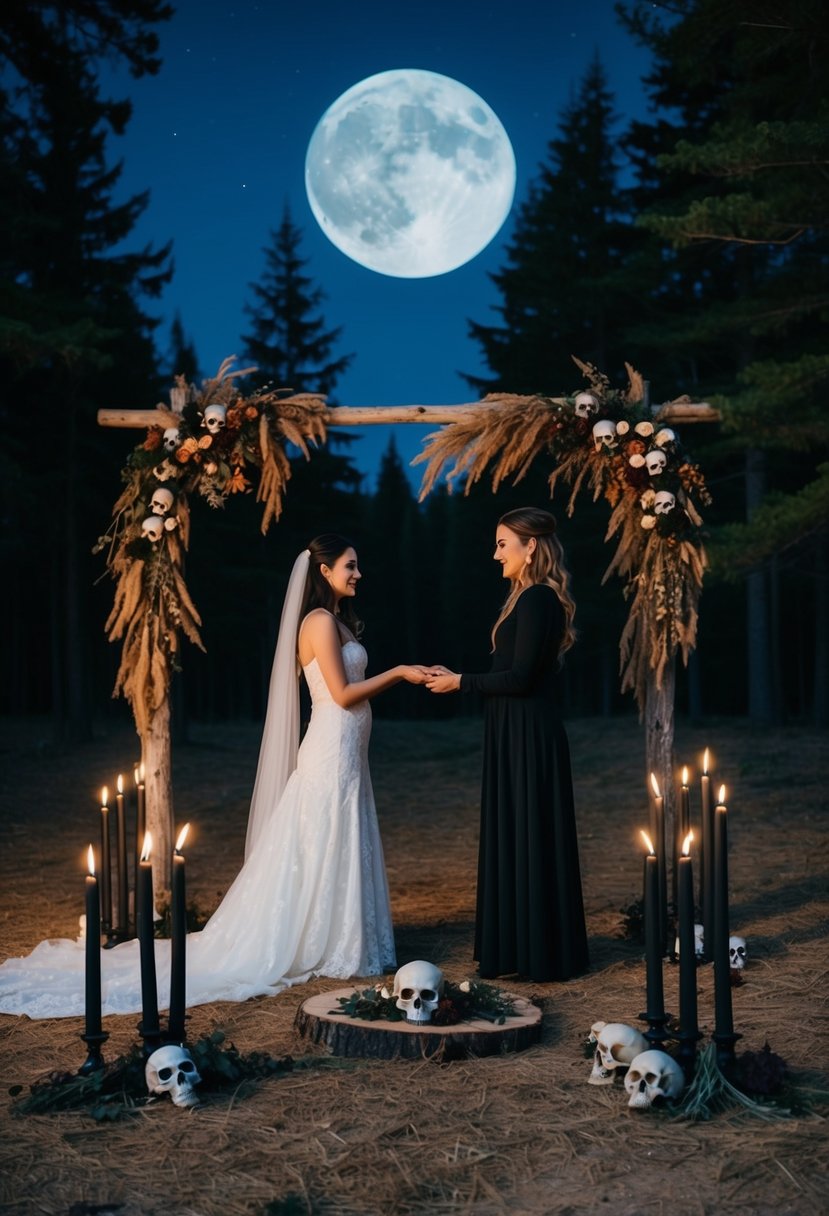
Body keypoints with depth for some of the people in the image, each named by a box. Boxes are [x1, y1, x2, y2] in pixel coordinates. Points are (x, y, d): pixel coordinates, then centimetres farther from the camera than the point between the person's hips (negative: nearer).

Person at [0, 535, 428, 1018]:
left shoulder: (338, 621, 15)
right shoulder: (320, 621, -14)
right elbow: (343, 694, -17)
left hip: (347, 751, 10)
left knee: (344, 850, 13)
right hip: (333, 749, -10)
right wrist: (398, 673, -12)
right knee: (326, 852, -3)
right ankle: (328, 948, 5)